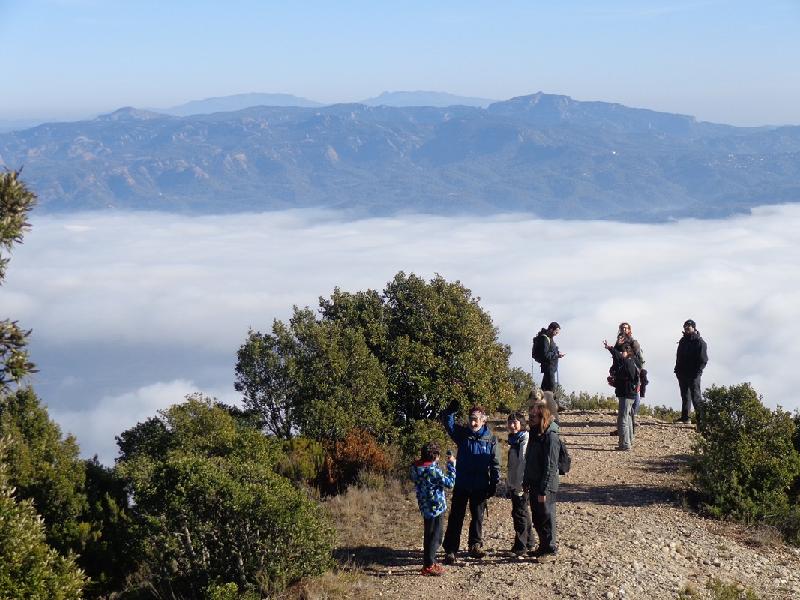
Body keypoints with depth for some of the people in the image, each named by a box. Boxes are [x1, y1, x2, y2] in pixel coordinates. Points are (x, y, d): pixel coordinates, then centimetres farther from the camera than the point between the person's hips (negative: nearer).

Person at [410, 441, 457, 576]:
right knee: (434, 537, 3)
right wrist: (451, 465, -9)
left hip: (425, 507, 8)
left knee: (429, 536, 20)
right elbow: (450, 483, -17)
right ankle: (429, 566, 8)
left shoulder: (416, 467, 0)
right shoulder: (432, 470, -23)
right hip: (435, 507, -8)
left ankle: (429, 562, 31)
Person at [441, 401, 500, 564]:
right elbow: (447, 422, -11)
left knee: (478, 517, 12)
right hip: (461, 485, 0)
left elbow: (495, 464, -1)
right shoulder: (462, 433, -1)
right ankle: (450, 550, 5)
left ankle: (475, 546, 27)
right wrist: (451, 410, -29)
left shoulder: (490, 439, -4)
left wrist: (494, 484, -3)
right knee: (456, 517, 2)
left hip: (480, 487, 0)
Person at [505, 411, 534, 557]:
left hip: (521, 485, -10)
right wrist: (510, 486, 18)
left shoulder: (525, 440, -14)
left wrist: (520, 485, -22)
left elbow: (523, 463, -20)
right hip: (514, 485, 10)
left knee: (519, 513, -6)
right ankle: (529, 543, 26)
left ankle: (520, 547, -2)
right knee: (523, 513, 16)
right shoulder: (514, 440, 15)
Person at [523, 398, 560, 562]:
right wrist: (526, 482, 17)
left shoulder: (550, 436, -20)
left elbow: (550, 466, -21)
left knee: (546, 517, 3)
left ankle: (551, 550, 16)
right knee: (537, 518, 17)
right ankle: (544, 546, 31)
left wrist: (543, 490, -21)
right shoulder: (535, 433, 8)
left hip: (545, 486, -9)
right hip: (534, 483, 9)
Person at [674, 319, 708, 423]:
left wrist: (697, 372, -18)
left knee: (696, 395, -10)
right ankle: (685, 417, 12)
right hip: (682, 373, 7)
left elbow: (703, 360, -9)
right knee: (685, 395, 9)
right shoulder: (683, 341, 17)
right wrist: (678, 370, 11)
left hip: (693, 374, -7)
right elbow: (679, 357, 22)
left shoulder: (699, 342, -4)